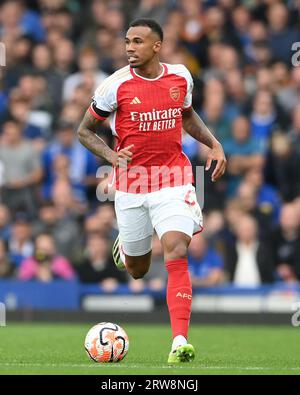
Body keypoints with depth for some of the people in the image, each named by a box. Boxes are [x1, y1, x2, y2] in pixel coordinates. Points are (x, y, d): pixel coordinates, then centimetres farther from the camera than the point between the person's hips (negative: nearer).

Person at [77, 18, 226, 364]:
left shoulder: (180, 76, 0)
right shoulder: (117, 85, -8)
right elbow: (84, 131, 1)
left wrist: (214, 144, 6)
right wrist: (111, 155, -16)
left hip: (173, 180, 0)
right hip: (130, 184, 0)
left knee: (176, 255, -19)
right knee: (137, 270, 12)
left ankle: (180, 342, -20)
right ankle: (125, 245, 51)